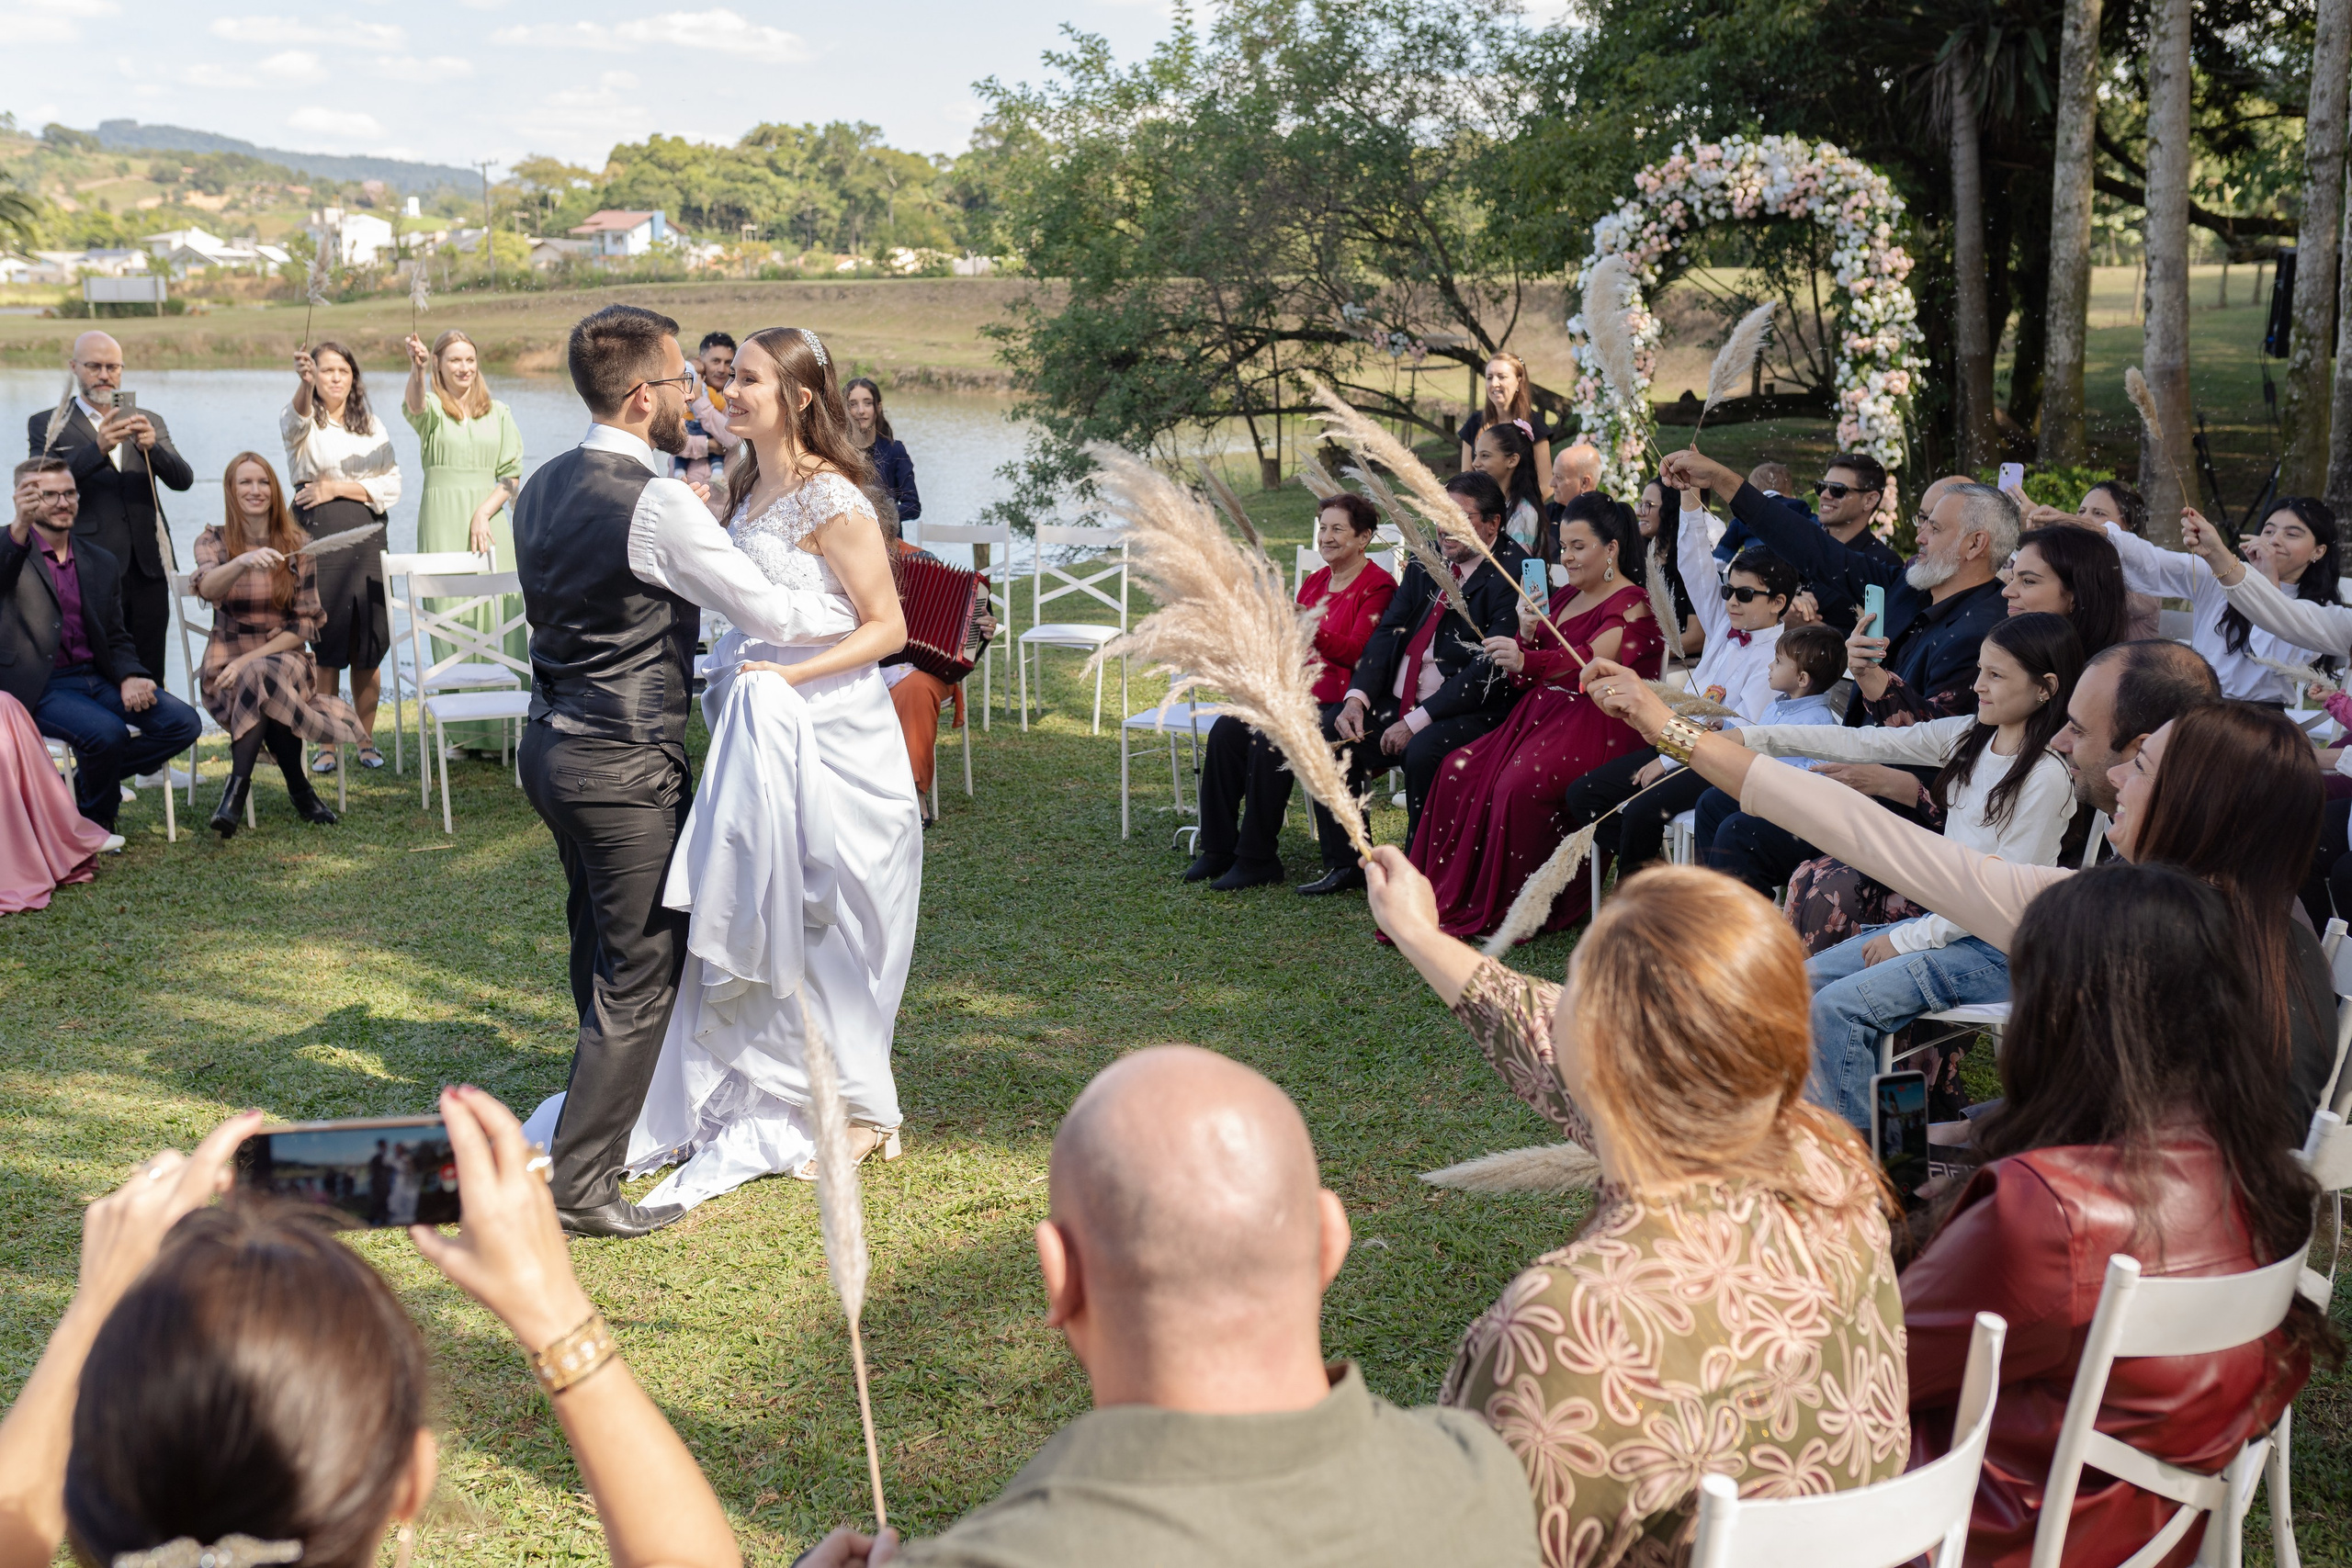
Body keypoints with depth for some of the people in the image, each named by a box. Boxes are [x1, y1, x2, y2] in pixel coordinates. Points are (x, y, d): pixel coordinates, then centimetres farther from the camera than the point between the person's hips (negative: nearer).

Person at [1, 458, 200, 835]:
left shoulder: (102, 564, 16)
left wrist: (129, 677, -6)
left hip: (95, 677, 6)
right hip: (39, 687, -6)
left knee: (184, 723, -12)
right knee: (106, 731, -31)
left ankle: (81, 786, 3)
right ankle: (96, 819, 0)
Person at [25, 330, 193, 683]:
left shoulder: (148, 422, 16)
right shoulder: (48, 425, 7)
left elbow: (182, 479, 4)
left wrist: (152, 447, -16)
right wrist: (98, 449, -21)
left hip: (147, 568, 3)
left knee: (151, 673, 1)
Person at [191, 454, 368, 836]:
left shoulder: (296, 546, 6)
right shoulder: (213, 541, 5)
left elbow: (306, 623, 1)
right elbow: (208, 588, -20)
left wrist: (251, 658, -13)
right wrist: (244, 562, -42)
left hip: (284, 657, 0)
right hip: (227, 665, 0)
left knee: (262, 677, -36)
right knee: (266, 694, -35)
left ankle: (237, 791, -33)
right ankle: (298, 789, -26)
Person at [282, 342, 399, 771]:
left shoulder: (372, 426, 14)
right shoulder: (303, 422, 3)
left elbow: (391, 485, 5)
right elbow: (298, 417, -24)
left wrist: (339, 487, -9)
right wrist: (304, 382, -46)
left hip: (366, 536, 3)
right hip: (317, 537, -3)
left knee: (369, 647, 2)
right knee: (326, 647, -2)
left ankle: (367, 741, 14)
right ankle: (327, 746, 7)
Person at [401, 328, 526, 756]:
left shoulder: (498, 413, 12)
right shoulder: (432, 408, 4)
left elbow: (511, 475, 8)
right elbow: (414, 405, -22)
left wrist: (483, 513, -8)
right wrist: (417, 368, -43)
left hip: (490, 523, 2)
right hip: (443, 524, -2)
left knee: (499, 617, -3)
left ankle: (503, 728, 2)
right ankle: (462, 730, -2)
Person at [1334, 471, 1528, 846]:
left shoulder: (1513, 573, -11)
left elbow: (1489, 666, -18)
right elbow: (1387, 630, 9)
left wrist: (1417, 721, -21)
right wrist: (1357, 696, -9)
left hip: (1469, 710, -7)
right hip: (1397, 700, 7)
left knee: (1422, 751, -34)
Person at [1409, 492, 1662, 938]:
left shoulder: (1633, 604, -7)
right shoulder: (1566, 596, 19)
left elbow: (1591, 660, -27)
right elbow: (1525, 676, 19)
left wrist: (1527, 661, -45)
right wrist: (1528, 637, -4)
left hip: (1596, 726, -9)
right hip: (1542, 713, 9)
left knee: (1520, 784, -31)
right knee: (1460, 769, -11)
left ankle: (1517, 910, -16)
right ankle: (1451, 896, -5)